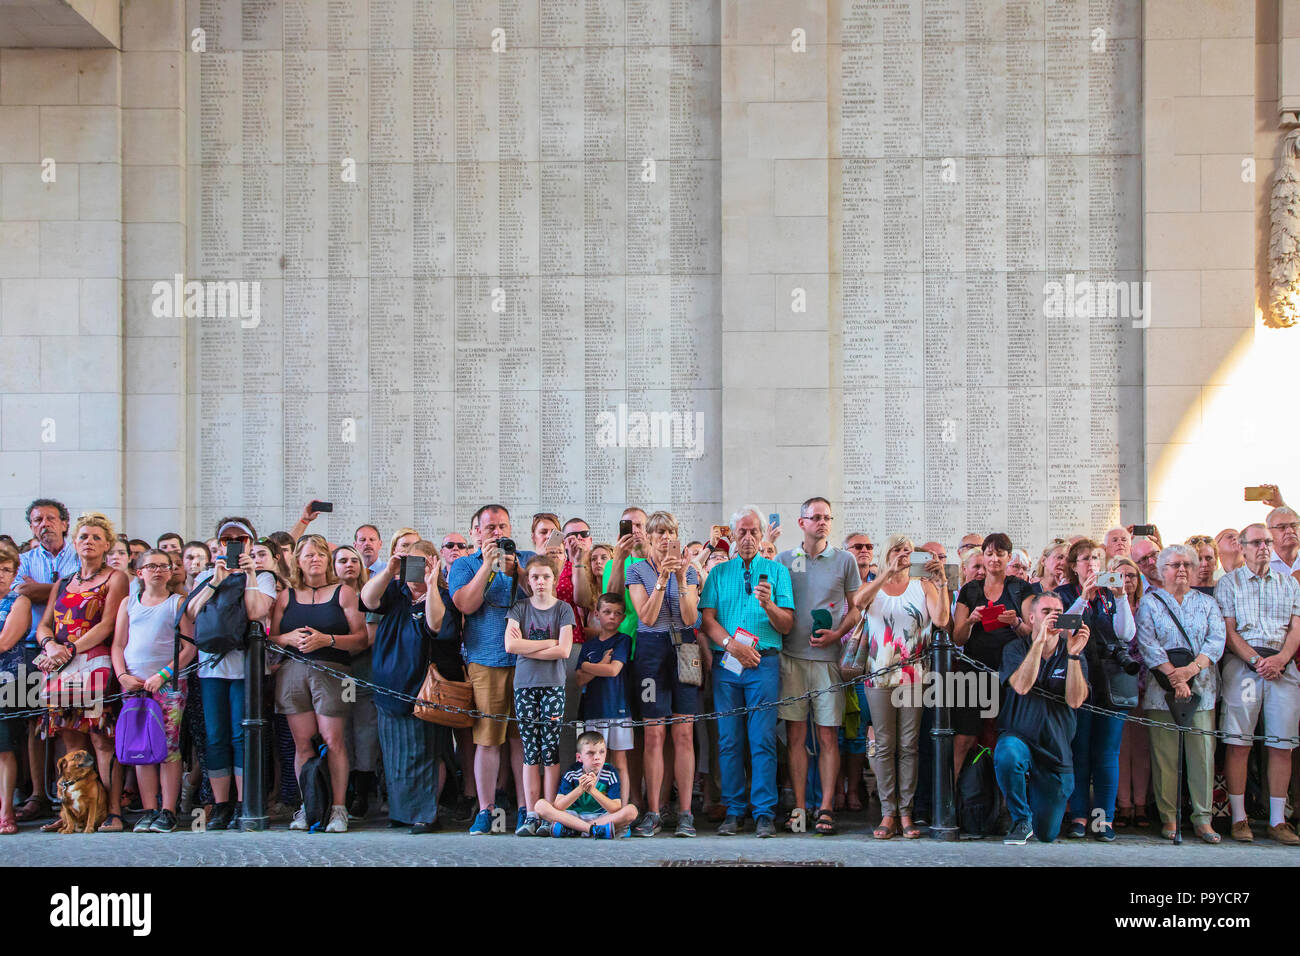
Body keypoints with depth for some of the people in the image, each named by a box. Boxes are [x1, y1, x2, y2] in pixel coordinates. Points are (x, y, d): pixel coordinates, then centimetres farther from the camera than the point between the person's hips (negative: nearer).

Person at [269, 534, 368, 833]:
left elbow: (362, 639, 0)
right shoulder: (286, 596, 16)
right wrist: (288, 638, -6)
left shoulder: (343, 593, 8)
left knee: (333, 740, -8)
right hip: (293, 672, 3)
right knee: (302, 742, 0)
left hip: (332, 672, -3)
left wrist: (327, 640, -12)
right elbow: (270, 638, 15)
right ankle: (307, 807, 9)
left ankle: (338, 808, -1)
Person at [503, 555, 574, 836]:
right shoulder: (519, 608, 8)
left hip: (553, 685, -1)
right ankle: (531, 815, 2)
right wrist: (549, 642, -6)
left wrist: (526, 647, -6)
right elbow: (510, 645, -6)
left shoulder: (563, 609, 3)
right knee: (530, 752, 1)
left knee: (551, 751, -3)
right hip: (524, 685, 1)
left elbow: (564, 650, -8)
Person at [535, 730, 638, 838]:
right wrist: (580, 789, -30)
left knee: (632, 810, -26)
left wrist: (593, 790, -30)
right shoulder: (572, 773, -8)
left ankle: (571, 829, -29)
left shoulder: (610, 774, -8)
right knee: (540, 805, -22)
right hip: (573, 816, 0)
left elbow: (615, 809, -17)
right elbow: (558, 807, -16)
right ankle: (594, 829, -31)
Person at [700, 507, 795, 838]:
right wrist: (732, 645, -10)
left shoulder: (777, 571, 10)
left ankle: (764, 813, -2)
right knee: (728, 740, 2)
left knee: (763, 740, -6)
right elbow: (708, 619, 5)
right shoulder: (719, 573, 15)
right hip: (725, 664, 2)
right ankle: (733, 811, 9)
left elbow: (786, 625, 4)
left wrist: (769, 605, -16)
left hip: (764, 663, -2)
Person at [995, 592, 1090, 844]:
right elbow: (1021, 686, -23)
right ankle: (1021, 820, -13)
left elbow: (1074, 700, -15)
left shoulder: (1073, 655, 0)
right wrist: (1040, 641, -27)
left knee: (1047, 834, 4)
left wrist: (1073, 655, -25)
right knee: (1007, 755, -40)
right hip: (1018, 738, -2)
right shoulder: (1015, 649, -3)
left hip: (1056, 749, 2)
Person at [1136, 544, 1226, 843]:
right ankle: (1168, 816, 4)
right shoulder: (1149, 603, 7)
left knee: (1203, 750, -2)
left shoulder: (1207, 603, 15)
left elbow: (1217, 639, 2)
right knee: (1164, 753, -2)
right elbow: (1147, 643, -5)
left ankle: (1203, 818, 4)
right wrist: (1173, 676, -16)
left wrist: (1192, 668, -14)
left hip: (1202, 687, 2)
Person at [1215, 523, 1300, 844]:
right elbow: (1227, 629, -1)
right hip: (1242, 664, -3)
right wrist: (1256, 660, -13)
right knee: (1239, 743, -5)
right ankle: (1239, 818, 0)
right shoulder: (1229, 582, 7)